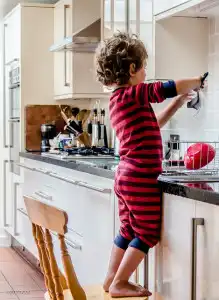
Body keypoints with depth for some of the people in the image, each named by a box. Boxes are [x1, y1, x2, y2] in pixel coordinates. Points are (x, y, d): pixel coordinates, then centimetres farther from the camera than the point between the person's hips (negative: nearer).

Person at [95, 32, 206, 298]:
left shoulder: (118, 99, 15)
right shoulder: (132, 94, -15)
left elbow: (152, 124, 21)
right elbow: (171, 87, -17)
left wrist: (178, 103, 17)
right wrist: (199, 81, 0)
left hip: (126, 176, 9)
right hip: (140, 178, -9)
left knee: (129, 231, 18)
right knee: (148, 233, 2)